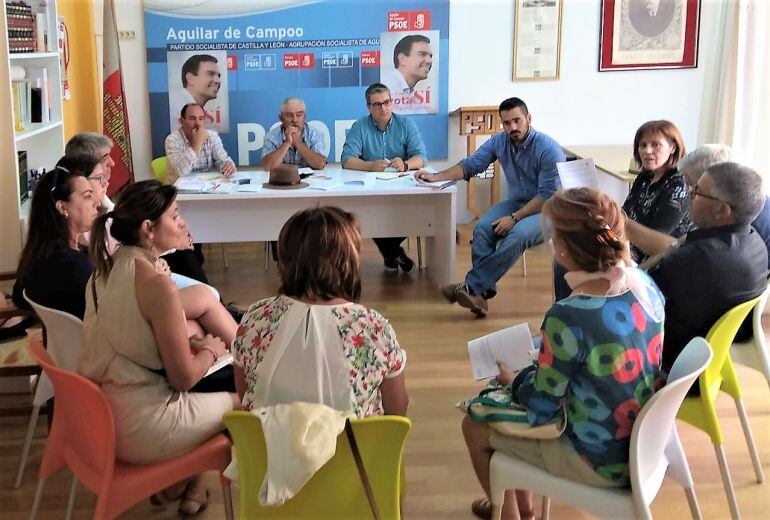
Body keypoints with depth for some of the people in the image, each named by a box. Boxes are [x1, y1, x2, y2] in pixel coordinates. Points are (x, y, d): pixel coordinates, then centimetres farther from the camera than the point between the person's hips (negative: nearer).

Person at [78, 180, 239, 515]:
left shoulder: (103, 270, 1)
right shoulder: (156, 285, -24)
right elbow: (184, 378, -18)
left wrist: (189, 338, 9)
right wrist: (212, 350, 1)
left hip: (96, 417, 8)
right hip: (140, 431, -8)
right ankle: (189, 485, 33)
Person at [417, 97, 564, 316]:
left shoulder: (549, 150, -18)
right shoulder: (499, 141, 1)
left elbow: (547, 195, -20)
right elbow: (470, 165, 2)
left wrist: (514, 218, -25)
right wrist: (436, 177, -11)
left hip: (546, 209, -6)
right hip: (516, 202, 6)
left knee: (518, 234, -35)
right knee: (482, 229, -23)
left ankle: (472, 286, -31)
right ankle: (480, 293, -29)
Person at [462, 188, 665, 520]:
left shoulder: (568, 317, -31)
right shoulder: (644, 283, -9)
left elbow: (541, 408, -19)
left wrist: (513, 380, 2)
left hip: (603, 464, -7)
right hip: (643, 439, 7)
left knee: (475, 427, 14)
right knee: (529, 381, 27)